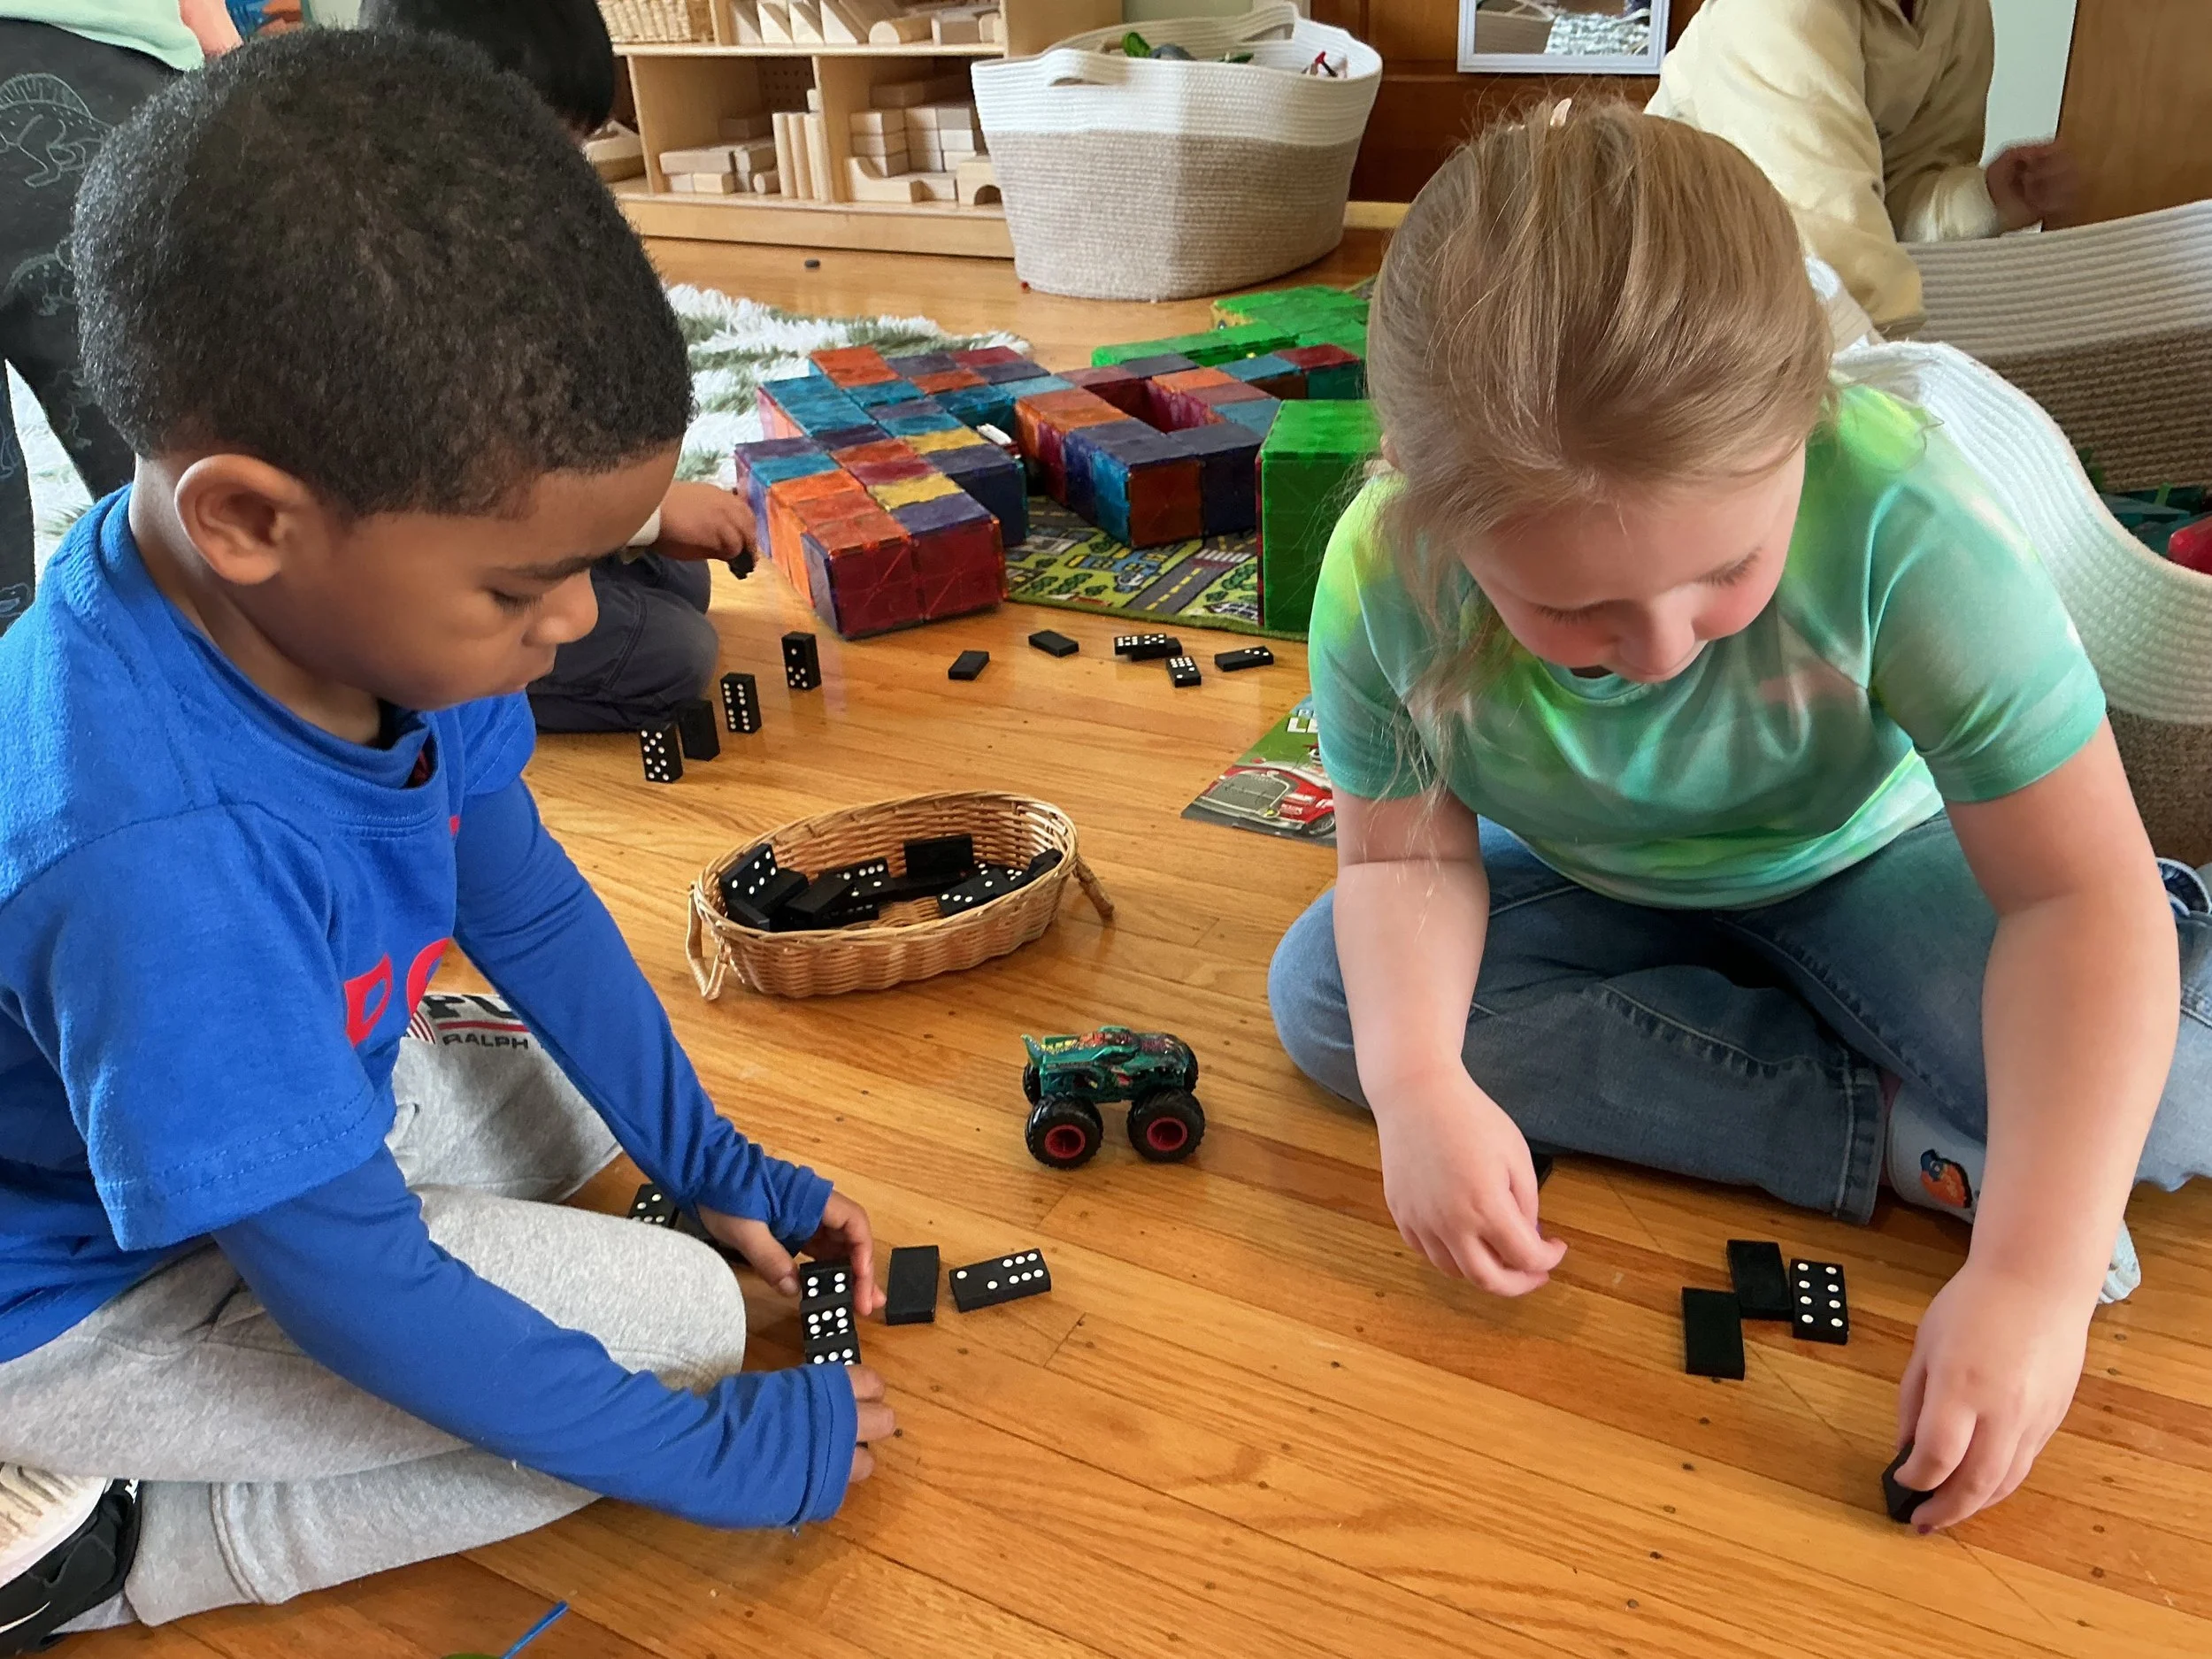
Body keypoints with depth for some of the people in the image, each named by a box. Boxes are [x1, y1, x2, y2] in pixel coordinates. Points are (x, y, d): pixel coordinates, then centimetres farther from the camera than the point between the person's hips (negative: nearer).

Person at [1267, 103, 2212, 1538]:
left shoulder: (1898, 519, -36)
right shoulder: (1383, 585, -29)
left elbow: (2080, 893, -32)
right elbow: (1409, 856, -15)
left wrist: (2038, 1272, -40)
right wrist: (1417, 1081, -35)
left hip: (1857, 866, -3)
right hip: (1589, 889, 4)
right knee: (1324, 990, -24)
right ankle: (1902, 1140, -21)